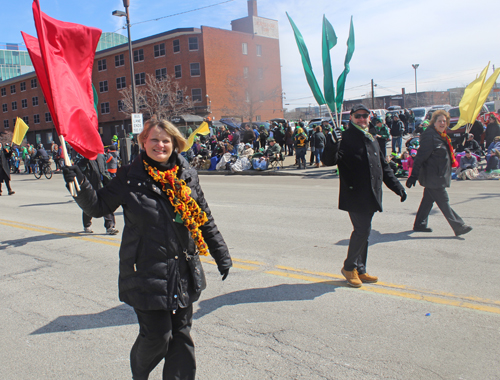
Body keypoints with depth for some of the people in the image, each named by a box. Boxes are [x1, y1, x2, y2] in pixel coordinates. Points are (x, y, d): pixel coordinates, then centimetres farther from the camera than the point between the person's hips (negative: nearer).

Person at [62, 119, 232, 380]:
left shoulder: (187, 176, 4)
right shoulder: (129, 177, -5)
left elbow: (205, 219, 11)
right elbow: (99, 206, 1)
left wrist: (221, 253, 13)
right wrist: (80, 186, -18)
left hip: (183, 271, 4)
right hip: (147, 271, -3)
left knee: (181, 334, 12)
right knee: (157, 335, 2)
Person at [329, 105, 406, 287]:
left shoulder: (372, 140, 19)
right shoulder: (345, 139, -6)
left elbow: (384, 167, 24)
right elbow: (331, 160, -16)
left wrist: (397, 187, 21)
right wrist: (333, 144, -34)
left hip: (371, 196, 8)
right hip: (354, 195, -8)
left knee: (363, 232, 12)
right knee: (362, 230, -10)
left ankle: (360, 270, 22)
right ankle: (349, 267, 10)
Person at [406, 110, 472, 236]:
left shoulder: (441, 136, 14)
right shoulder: (429, 136, -17)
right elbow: (420, 156, -20)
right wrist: (414, 175, -23)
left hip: (439, 175, 10)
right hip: (432, 177, -10)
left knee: (428, 200, 15)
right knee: (443, 201, -4)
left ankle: (419, 225, 24)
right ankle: (458, 227, 0)